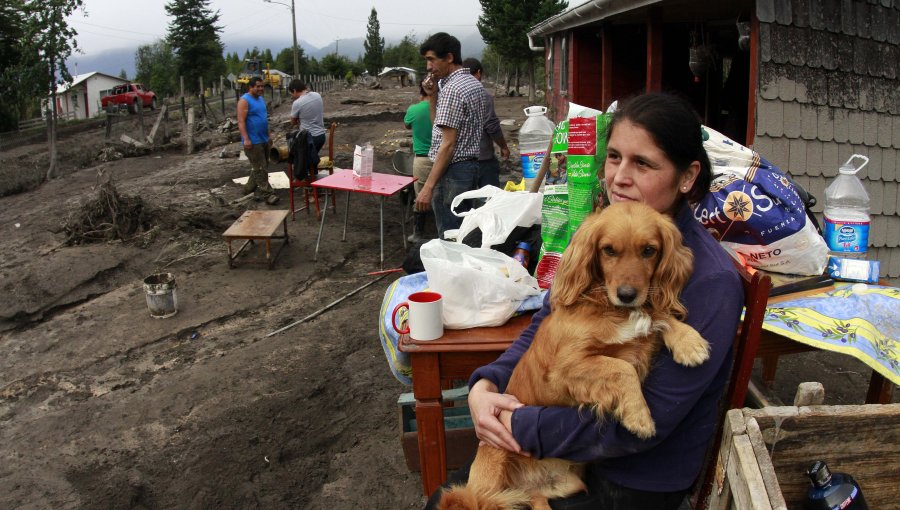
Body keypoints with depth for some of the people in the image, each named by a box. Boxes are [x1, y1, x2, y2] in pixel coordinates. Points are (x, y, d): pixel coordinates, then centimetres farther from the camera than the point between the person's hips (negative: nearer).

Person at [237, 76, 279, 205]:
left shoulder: (260, 99, 14)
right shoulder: (244, 100, -12)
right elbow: (241, 121, -18)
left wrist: (268, 133, 22)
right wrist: (246, 139, -25)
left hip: (264, 139, 9)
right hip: (253, 141, -9)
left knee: (260, 167, 15)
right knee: (260, 169, -7)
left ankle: (250, 188, 27)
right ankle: (267, 194, -5)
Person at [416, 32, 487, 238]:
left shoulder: (452, 89, -16)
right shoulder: (474, 84, 13)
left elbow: (448, 144, -21)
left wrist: (428, 187, -21)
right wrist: (433, 97, 6)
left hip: (453, 170, -10)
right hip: (471, 166, 10)